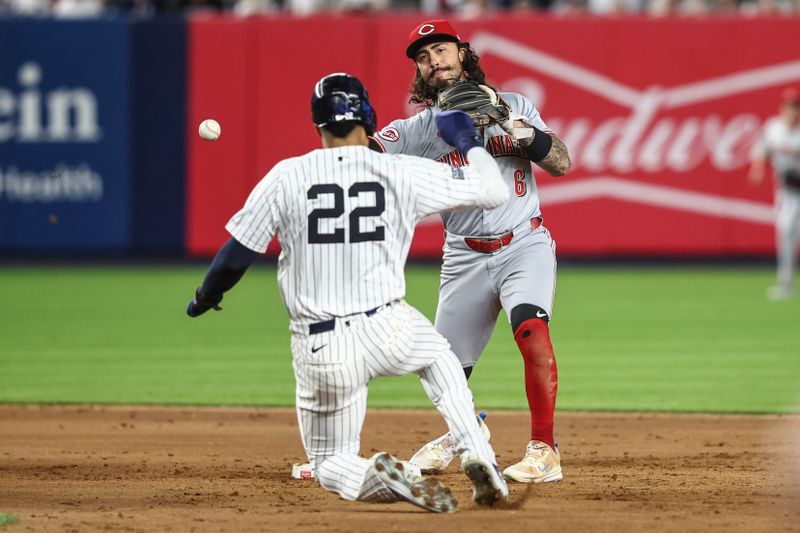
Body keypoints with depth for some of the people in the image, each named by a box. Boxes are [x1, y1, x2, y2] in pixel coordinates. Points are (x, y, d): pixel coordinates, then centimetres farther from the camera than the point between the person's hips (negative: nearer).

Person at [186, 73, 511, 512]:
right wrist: (469, 143, 24)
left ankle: (380, 478, -18)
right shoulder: (401, 174, -2)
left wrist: (205, 297, 22)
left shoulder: (286, 177, -3)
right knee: (438, 356, 36)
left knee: (330, 464, 19)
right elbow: (493, 191, 5)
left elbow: (237, 253, 1)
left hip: (319, 352, 0)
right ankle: (478, 459, 12)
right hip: (388, 329, 0)